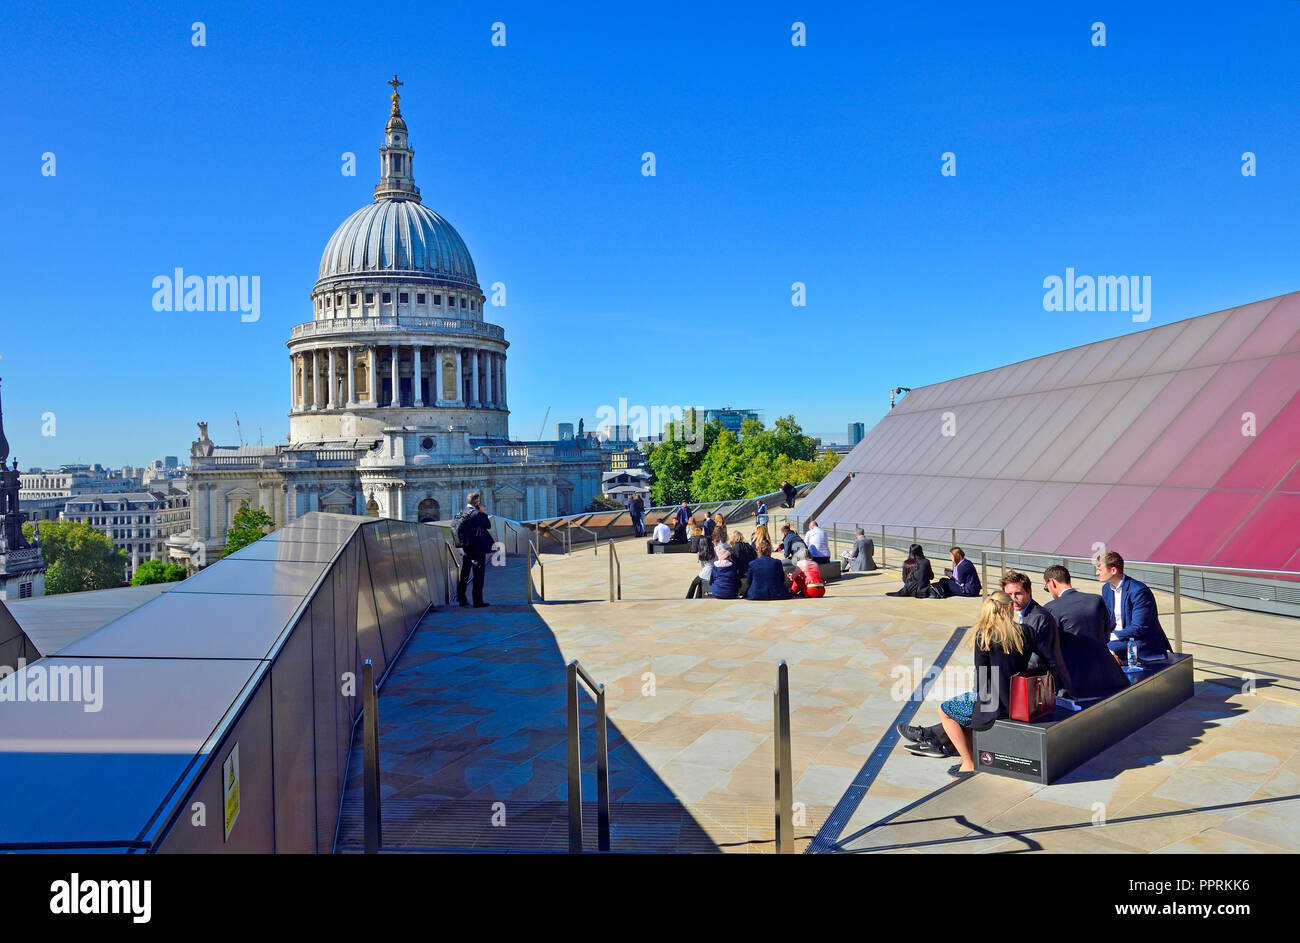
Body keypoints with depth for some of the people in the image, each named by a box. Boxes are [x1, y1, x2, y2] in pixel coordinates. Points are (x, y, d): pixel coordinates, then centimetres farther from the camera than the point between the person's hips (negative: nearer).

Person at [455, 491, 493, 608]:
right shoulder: (476, 514, -18)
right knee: (478, 576, 0)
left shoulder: (462, 513, 6)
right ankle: (477, 601, 2)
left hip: (465, 549, 8)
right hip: (477, 550, -8)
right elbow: (488, 525, -8)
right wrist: (482, 512, -5)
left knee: (464, 575, 15)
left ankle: (461, 599, 22)